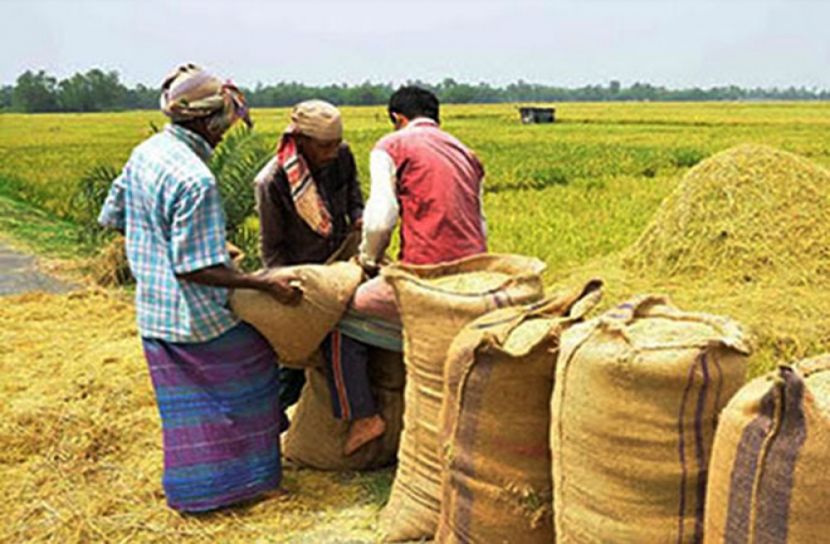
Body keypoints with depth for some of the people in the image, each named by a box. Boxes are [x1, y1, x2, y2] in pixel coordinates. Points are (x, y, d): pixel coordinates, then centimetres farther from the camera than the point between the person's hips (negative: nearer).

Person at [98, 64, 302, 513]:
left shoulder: (144, 153, 1)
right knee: (246, 383, 14)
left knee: (187, 405, 20)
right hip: (200, 317, -8)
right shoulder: (195, 180, -27)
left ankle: (191, 489, 32)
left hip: (153, 312, 8)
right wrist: (268, 285, -22)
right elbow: (195, 270, -25)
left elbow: (112, 217, 14)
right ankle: (249, 475, 26)